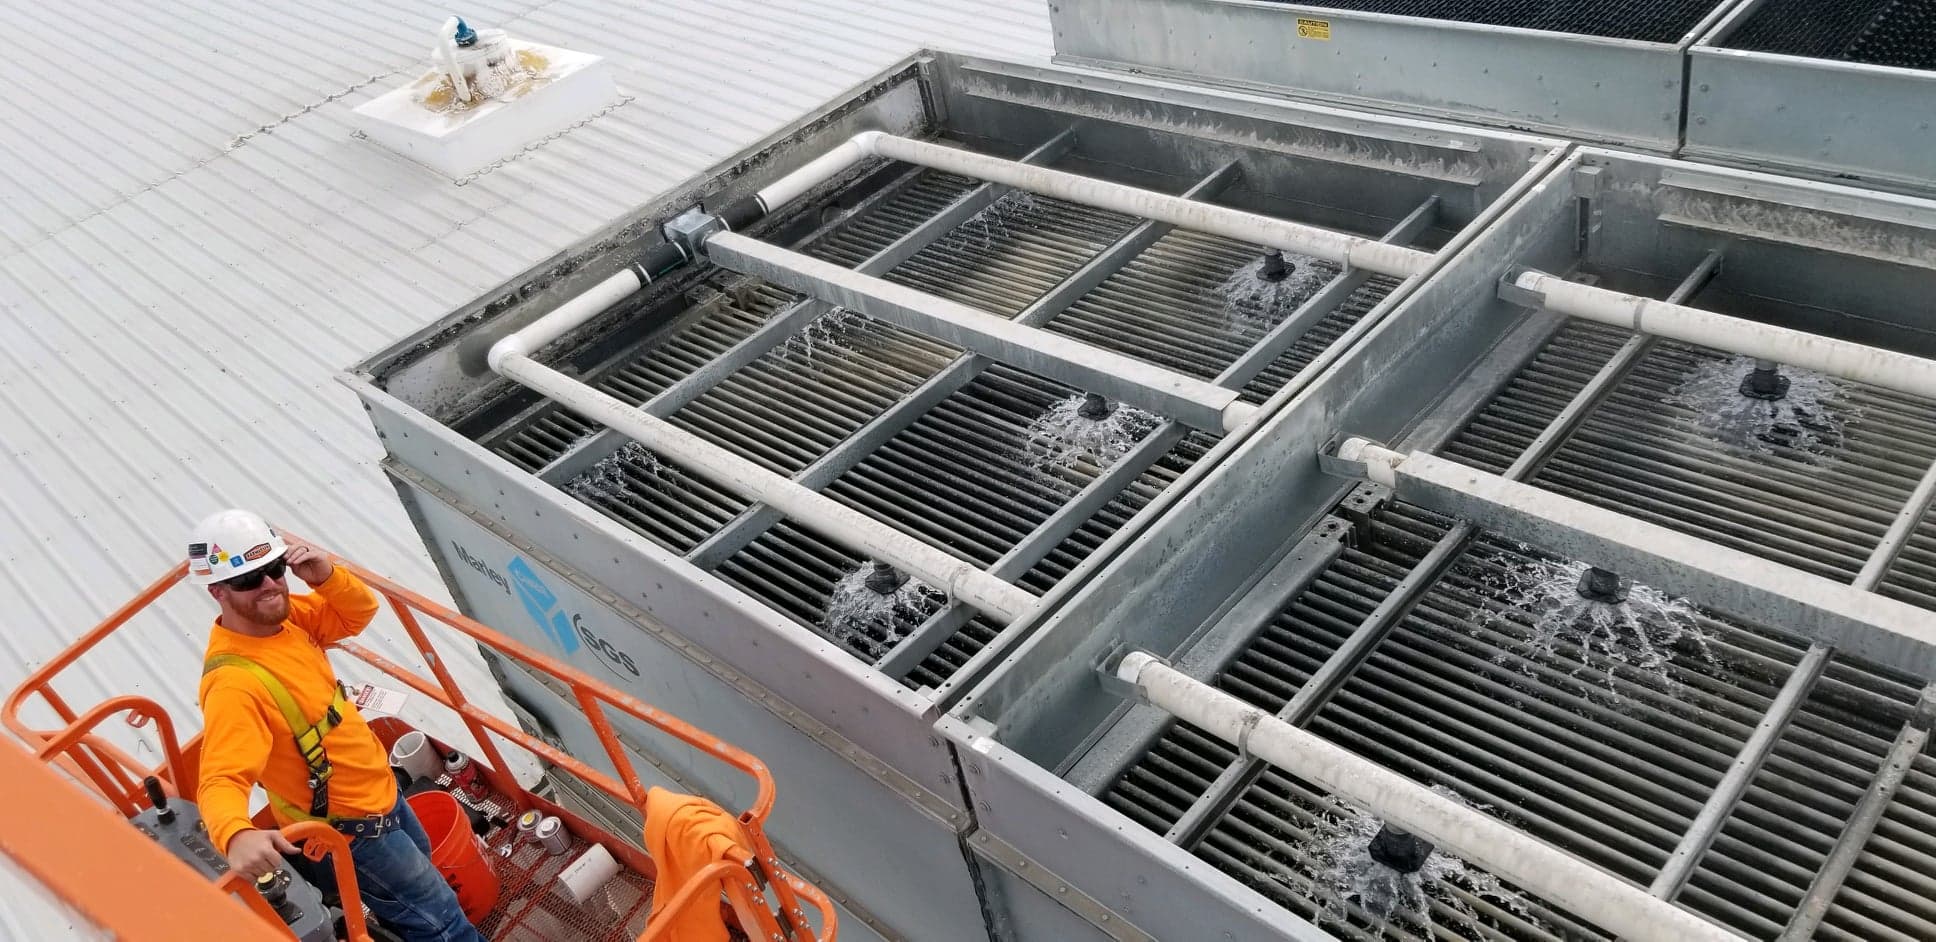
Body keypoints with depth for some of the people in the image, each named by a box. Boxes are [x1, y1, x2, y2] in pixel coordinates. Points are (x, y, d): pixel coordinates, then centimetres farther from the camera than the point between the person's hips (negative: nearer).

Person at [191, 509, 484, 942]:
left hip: (380, 791, 9)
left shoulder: (285, 616, -8)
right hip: (348, 830, -9)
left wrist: (326, 576, -20)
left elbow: (359, 613, 2)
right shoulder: (234, 683, -33)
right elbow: (221, 780, -40)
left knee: (421, 867, 36)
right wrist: (237, 835, -62)